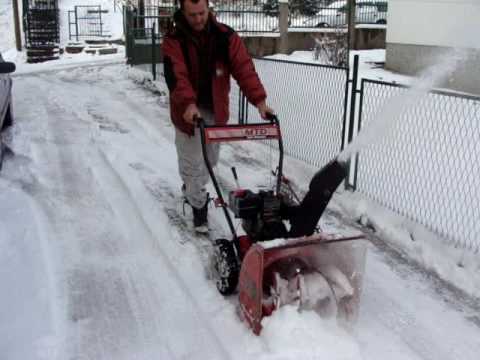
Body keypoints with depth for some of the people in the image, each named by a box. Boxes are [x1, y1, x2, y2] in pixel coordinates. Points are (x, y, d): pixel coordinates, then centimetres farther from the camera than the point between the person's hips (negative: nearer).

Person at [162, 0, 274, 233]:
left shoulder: (225, 36, -7)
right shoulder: (173, 40, -12)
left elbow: (243, 68, -17)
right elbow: (176, 75, -25)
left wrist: (259, 99, -29)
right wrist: (188, 103, -43)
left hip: (216, 110, 3)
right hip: (188, 111, -3)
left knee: (210, 159, 17)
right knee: (193, 162, 1)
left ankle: (191, 187, 45)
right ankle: (199, 207, 17)